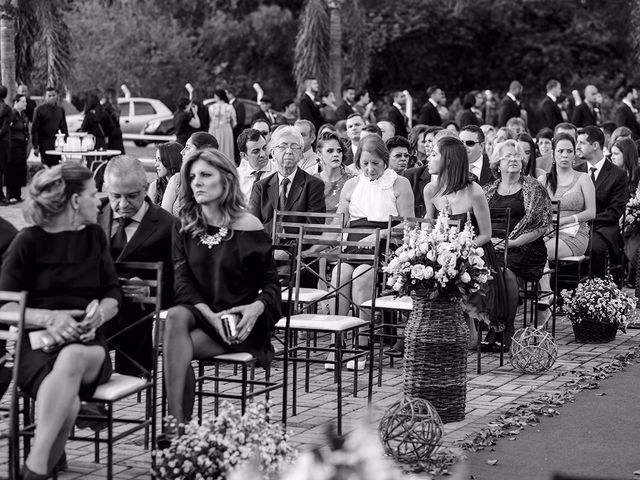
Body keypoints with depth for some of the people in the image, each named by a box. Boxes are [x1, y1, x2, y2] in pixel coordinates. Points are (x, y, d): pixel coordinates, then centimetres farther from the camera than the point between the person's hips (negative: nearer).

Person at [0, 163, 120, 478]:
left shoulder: (94, 236, 15)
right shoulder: (30, 241, 1)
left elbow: (112, 295, 16)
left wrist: (98, 316, -8)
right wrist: (50, 318, -19)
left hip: (86, 343, 3)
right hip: (38, 345, -2)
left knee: (72, 358, -37)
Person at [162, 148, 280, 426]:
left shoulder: (248, 226, -3)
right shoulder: (184, 227, 8)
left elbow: (270, 282, 2)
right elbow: (182, 281, 0)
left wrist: (258, 306, -21)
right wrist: (209, 315, -18)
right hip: (200, 313, 3)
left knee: (181, 348, -28)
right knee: (175, 317, -32)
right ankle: (178, 423, -37)